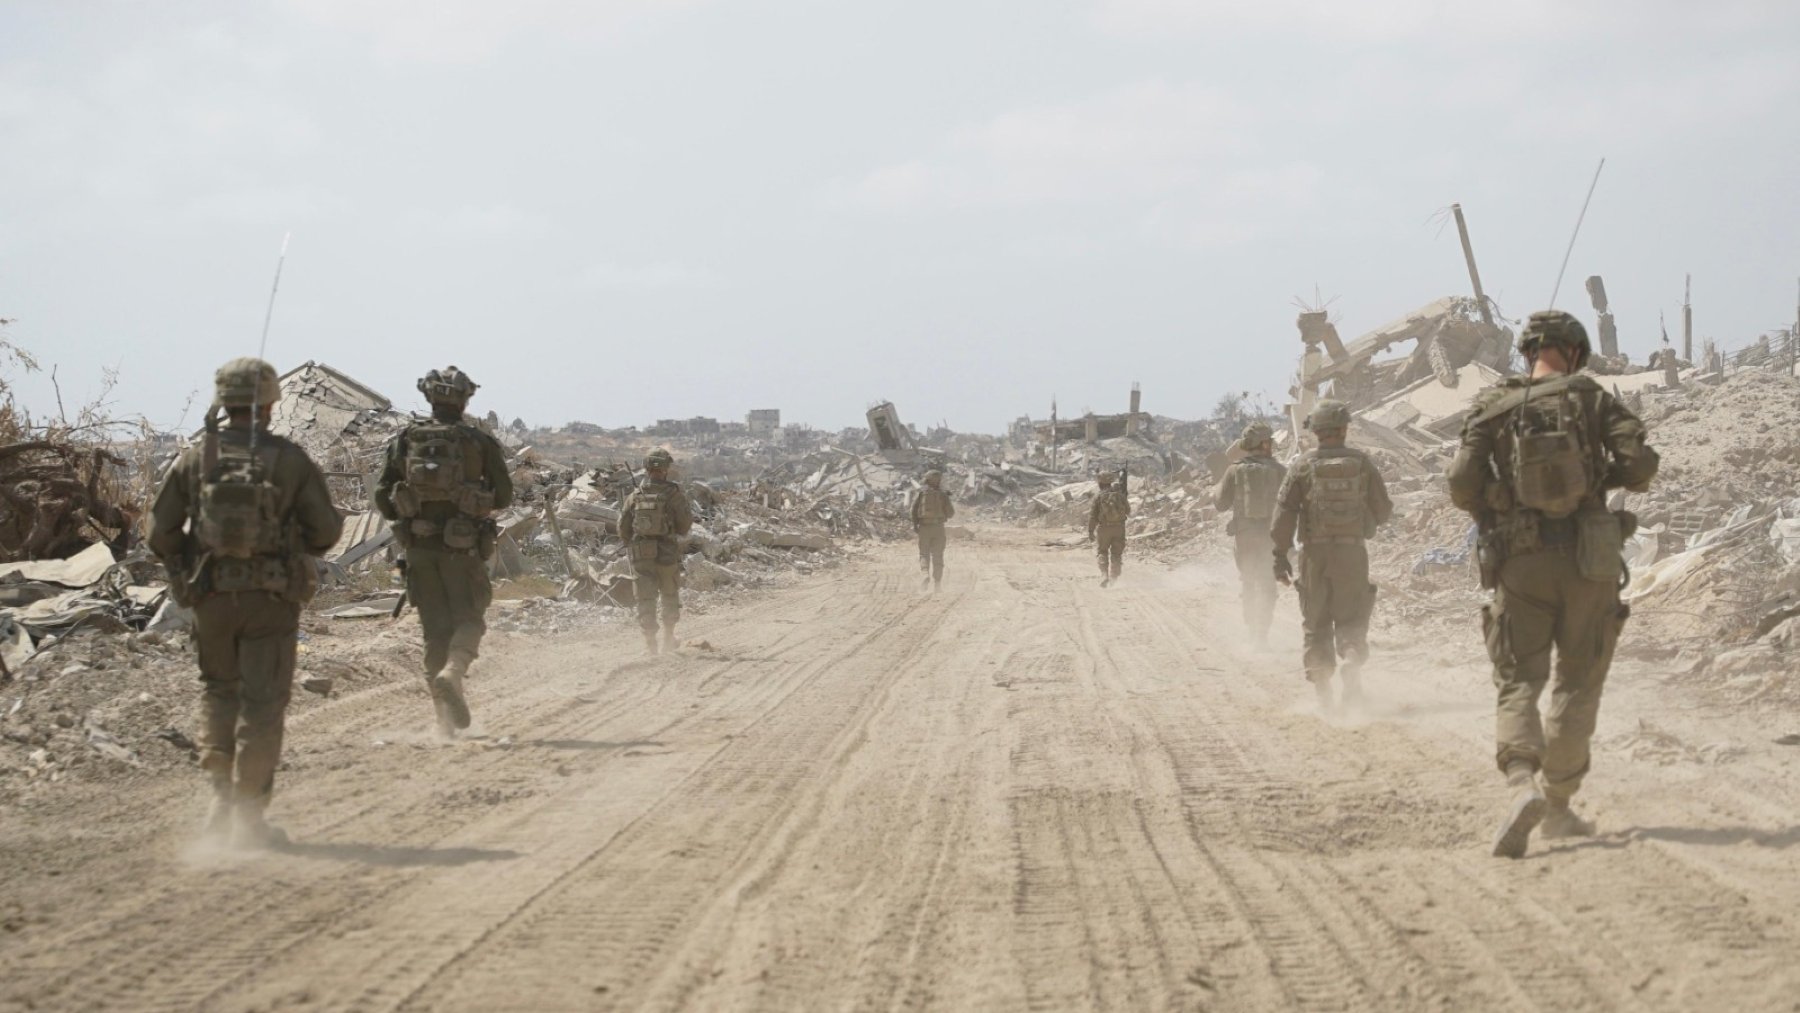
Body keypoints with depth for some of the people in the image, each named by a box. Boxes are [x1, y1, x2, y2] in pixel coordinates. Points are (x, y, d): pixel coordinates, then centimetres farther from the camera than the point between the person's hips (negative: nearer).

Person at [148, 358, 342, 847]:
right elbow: (326, 530, -5)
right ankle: (249, 817, 1)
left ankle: (222, 799, 13)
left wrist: (185, 571, 17)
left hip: (211, 598, 2)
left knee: (219, 692, 20)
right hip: (270, 601, -2)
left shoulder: (195, 459, -1)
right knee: (262, 703, 3)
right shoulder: (290, 460, -6)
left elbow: (160, 531, 0)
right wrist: (297, 541, 17)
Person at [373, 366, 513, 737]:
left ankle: (447, 719, 7)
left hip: (419, 547, 3)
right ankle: (453, 670, -24)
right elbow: (504, 496, 3)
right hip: (463, 547, -3)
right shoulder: (480, 441, -3)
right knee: (469, 618, 7)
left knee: (435, 628, 8)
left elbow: (382, 497, 3)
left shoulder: (405, 440, 3)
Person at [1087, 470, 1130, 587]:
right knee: (1116, 553, 11)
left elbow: (1092, 515, -7)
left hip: (1104, 528, -2)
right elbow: (1128, 511, 10)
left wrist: (1090, 531, -1)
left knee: (1102, 552, 11)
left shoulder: (1098, 496, -7)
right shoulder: (1120, 494, 1)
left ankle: (1104, 576, -6)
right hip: (1119, 527, 2)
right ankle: (1114, 578, 10)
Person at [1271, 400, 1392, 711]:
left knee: (1316, 626, 9)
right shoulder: (1361, 463, -1)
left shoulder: (1304, 465, -3)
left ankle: (1323, 693, 9)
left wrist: (1280, 556, -3)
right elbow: (1383, 510, 2)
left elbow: (1284, 511, -7)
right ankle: (1352, 669, -16)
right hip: (1352, 553, 0)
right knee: (1351, 622, 7)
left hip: (1315, 554, 0)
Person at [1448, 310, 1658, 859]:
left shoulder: (1492, 407, 1)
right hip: (1589, 559, 0)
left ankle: (1522, 784, -24)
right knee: (1578, 683, 13)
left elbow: (1462, 484, -6)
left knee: (1518, 683, 2)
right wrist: (1605, 476, 12)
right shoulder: (1593, 400, 0)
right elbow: (1640, 465, -9)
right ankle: (1558, 806, 15)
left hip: (1520, 562, 0)